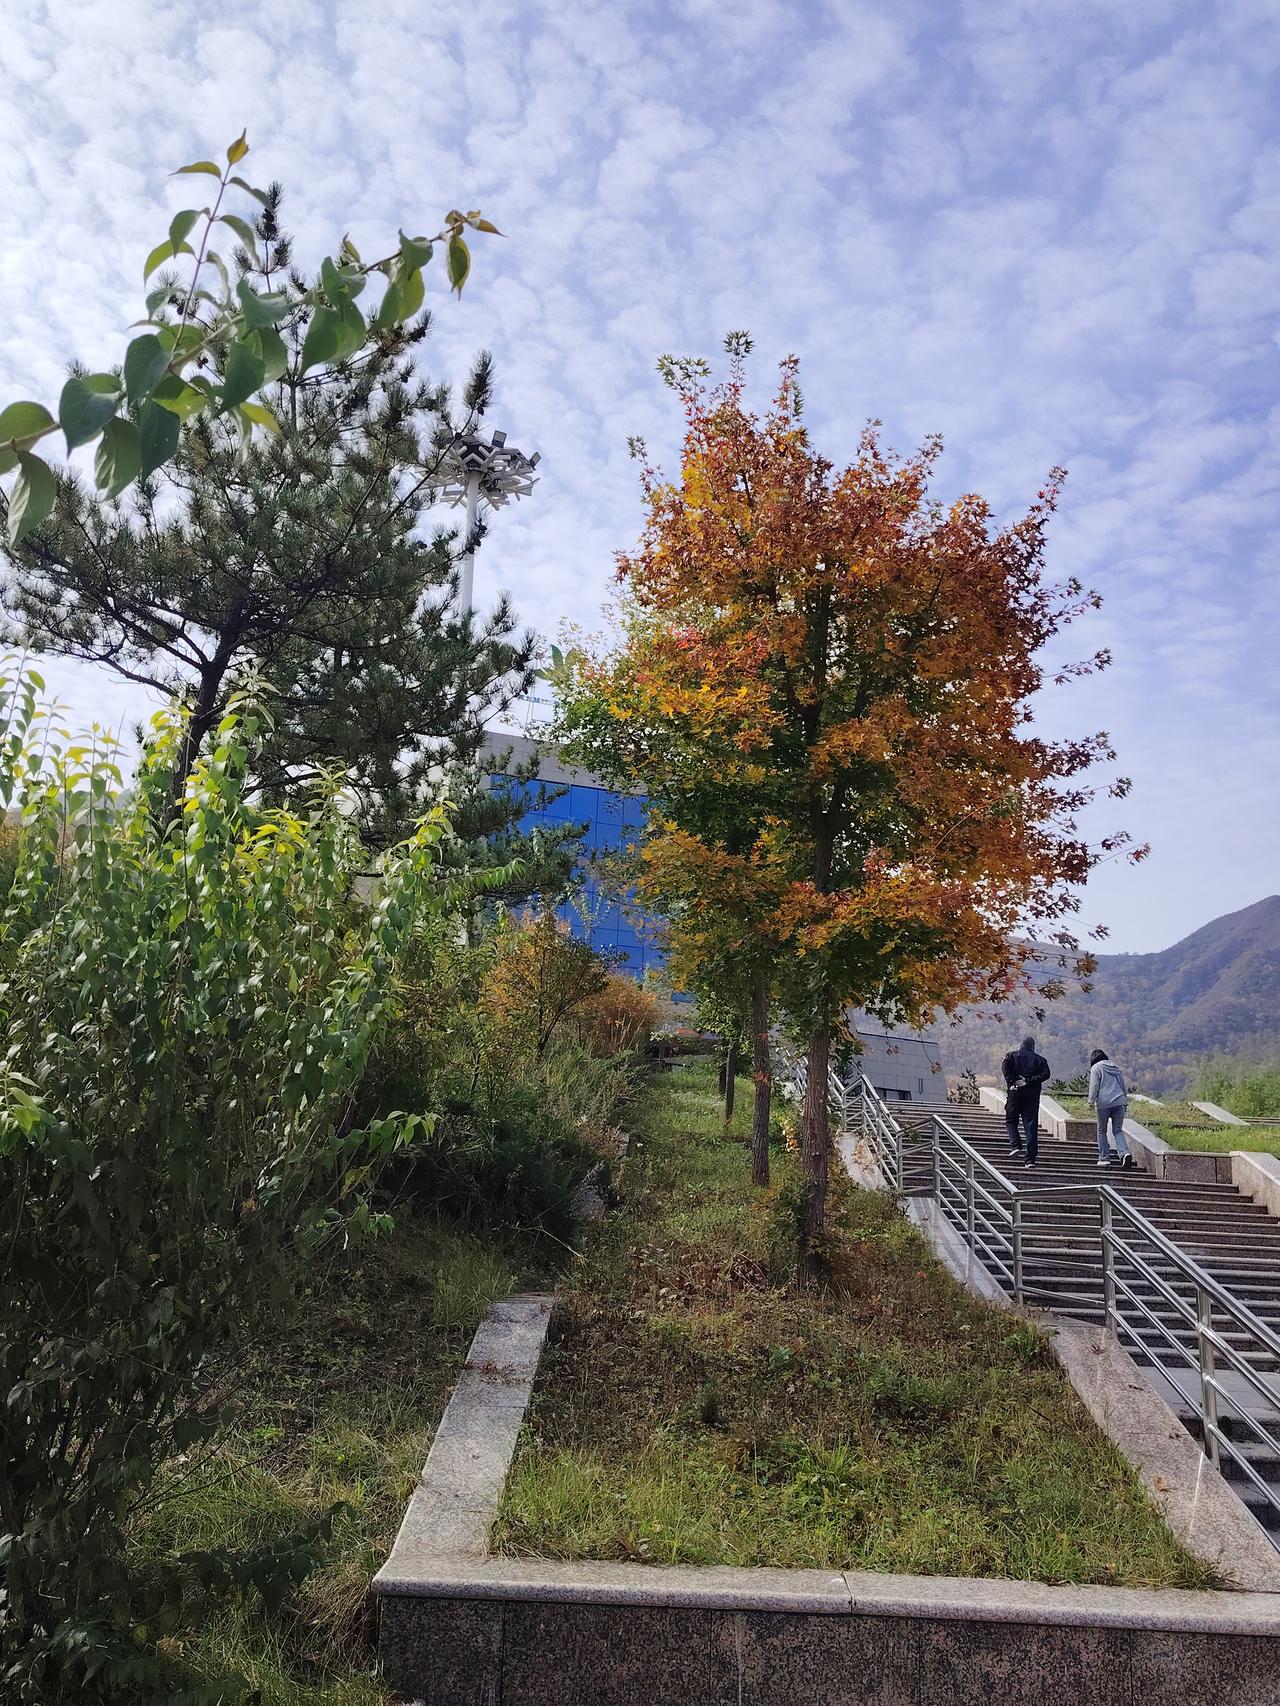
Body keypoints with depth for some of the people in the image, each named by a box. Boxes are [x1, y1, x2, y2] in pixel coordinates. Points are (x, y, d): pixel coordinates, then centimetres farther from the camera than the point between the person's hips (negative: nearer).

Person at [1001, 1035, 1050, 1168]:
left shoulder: (1012, 1055, 8)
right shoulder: (1040, 1059, 11)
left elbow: (1005, 1066, -11)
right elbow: (1045, 1074, -5)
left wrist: (1012, 1082, -11)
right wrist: (1029, 1081, -8)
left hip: (1015, 1092, -1)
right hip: (1033, 1095, 1)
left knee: (1011, 1121, 15)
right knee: (1031, 1126, 2)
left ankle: (1016, 1145, -6)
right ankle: (1031, 1159, -2)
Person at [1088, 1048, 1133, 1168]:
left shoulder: (1096, 1068, 2)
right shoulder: (1116, 1067, 19)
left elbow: (1094, 1086, -7)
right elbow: (1123, 1086, 23)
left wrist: (1091, 1101, -8)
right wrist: (1125, 1102, 28)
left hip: (1103, 1104, -4)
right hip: (1119, 1102, 4)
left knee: (1102, 1131, 7)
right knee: (1118, 1130, 4)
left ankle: (1104, 1158, 5)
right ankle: (1124, 1153, -19)